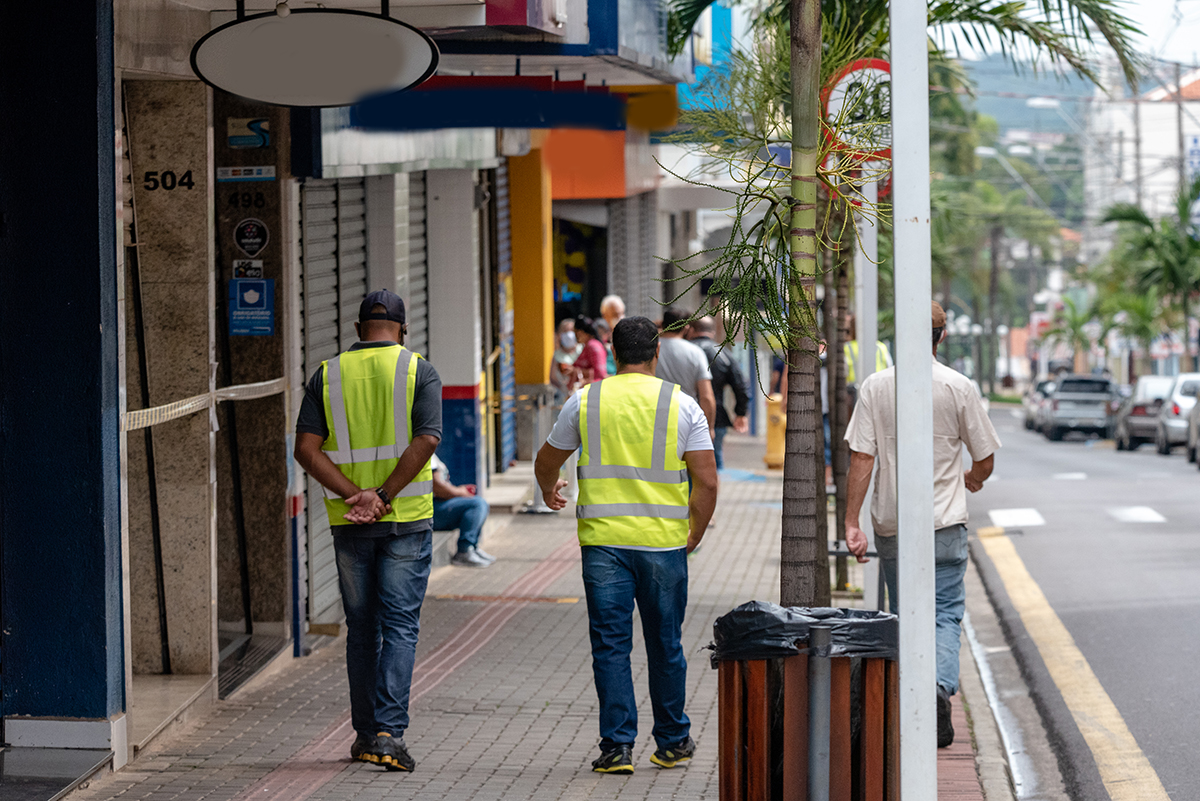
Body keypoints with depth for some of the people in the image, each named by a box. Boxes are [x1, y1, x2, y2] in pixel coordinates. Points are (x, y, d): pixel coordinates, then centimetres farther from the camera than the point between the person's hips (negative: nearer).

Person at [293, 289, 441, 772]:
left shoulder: (328, 375, 5)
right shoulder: (419, 373, -2)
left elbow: (307, 449, -5)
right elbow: (426, 441, -16)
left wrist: (353, 496, -12)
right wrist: (383, 496, -15)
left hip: (348, 521, 2)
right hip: (406, 517, -2)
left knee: (362, 627, 13)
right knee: (400, 625, -2)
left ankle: (365, 733, 17)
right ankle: (388, 732, -14)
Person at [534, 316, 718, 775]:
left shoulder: (585, 401, 2)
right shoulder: (682, 405, 0)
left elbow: (546, 463, 15)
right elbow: (707, 482, -4)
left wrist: (549, 492, 37)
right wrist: (694, 536, 11)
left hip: (602, 540, 0)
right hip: (664, 543, 0)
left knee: (611, 646, 3)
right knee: (665, 646, 12)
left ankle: (617, 746, -3)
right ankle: (672, 742, 21)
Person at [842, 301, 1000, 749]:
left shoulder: (875, 387, -2)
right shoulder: (959, 388, -4)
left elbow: (861, 460, -7)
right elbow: (985, 462, 2)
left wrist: (852, 523, -6)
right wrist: (970, 481, 25)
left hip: (891, 526, 2)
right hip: (944, 525, -1)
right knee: (945, 614, 2)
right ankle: (940, 684, -24)